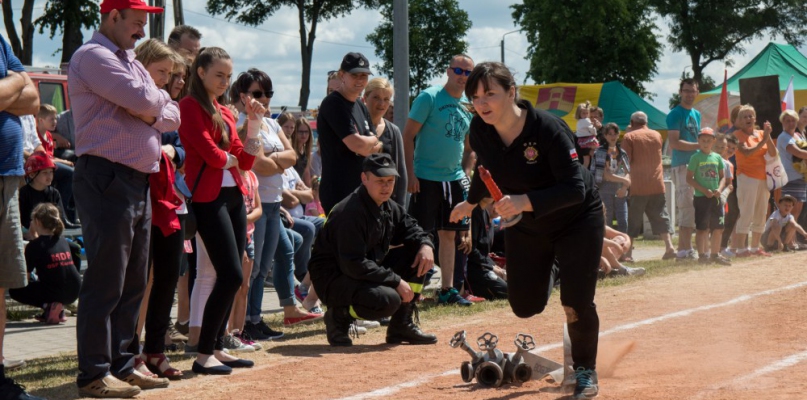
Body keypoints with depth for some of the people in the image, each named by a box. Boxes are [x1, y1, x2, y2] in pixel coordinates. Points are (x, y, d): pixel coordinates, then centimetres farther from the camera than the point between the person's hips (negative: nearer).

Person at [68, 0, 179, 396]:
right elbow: (142, 99, -20)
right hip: (107, 179, -9)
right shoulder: (93, 56, -8)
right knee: (105, 282, -8)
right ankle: (94, 374, -4)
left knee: (133, 284, 12)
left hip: (139, 182, 9)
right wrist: (160, 97, 2)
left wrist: (152, 112, -5)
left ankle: (121, 365, 20)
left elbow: (173, 116, 16)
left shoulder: (132, 62, 22)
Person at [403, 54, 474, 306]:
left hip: (454, 179, 6)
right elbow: (408, 136, -10)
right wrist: (410, 173, -16)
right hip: (426, 179, -6)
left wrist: (465, 172, 9)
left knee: (449, 234, 10)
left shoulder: (469, 106, 10)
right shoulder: (429, 97, -8)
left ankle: (447, 289, 17)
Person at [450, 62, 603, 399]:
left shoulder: (548, 129, -32)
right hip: (525, 227, 5)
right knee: (525, 306, 8)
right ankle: (552, 270, 43)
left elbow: (576, 189, -36)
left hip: (577, 221, -5)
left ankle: (585, 370, 16)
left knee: (576, 304, -12)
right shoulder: (480, 130, -16)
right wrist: (472, 202, 22)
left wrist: (525, 201, -46)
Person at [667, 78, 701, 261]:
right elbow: (674, 143, -15)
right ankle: (684, 251, -10)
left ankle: (686, 249, 14)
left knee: (691, 210, 9)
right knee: (686, 208, -11)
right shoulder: (675, 114, -6)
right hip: (682, 166, -8)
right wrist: (699, 145, -17)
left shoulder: (697, 114, 20)